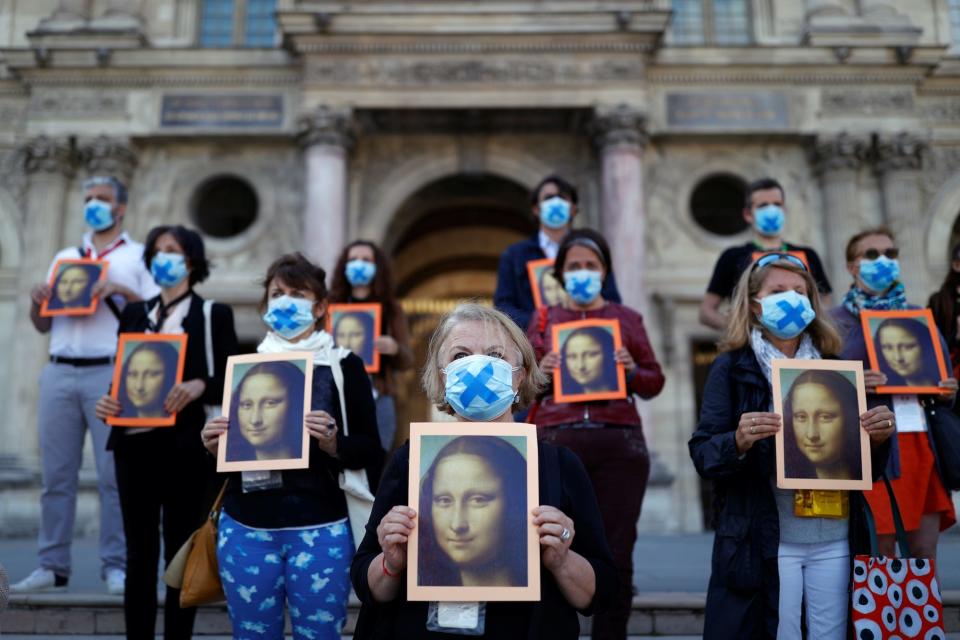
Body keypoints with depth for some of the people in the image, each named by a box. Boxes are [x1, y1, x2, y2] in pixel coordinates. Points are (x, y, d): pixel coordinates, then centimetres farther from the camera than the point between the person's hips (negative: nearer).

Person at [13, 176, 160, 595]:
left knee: (114, 473, -6)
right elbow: (42, 325, 21)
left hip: (109, 373, -4)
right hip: (59, 373, 4)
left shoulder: (139, 256, 10)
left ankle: (115, 566, 0)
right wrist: (37, 301, 0)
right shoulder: (64, 257, 23)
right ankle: (53, 567, 10)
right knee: (56, 474, 3)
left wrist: (122, 291, -14)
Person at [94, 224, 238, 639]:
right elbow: (122, 375, 14)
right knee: (139, 552, 8)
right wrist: (108, 403, -5)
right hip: (136, 444, 4)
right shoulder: (133, 314, 16)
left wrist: (199, 386, -22)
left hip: (187, 448, -3)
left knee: (181, 552, 5)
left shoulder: (214, 315, 3)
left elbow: (230, 381, -3)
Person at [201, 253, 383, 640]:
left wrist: (334, 443, -22)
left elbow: (370, 450, -3)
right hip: (246, 527, 3)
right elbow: (229, 448, 15)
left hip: (320, 529, -3)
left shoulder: (345, 366, -2)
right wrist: (215, 445, -6)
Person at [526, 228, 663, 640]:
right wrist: (541, 372, -10)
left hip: (619, 443, 1)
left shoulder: (627, 319, 13)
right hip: (556, 440, 0)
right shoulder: (544, 319, 13)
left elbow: (655, 383, 12)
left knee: (616, 555, 3)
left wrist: (632, 371, -8)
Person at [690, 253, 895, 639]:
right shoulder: (732, 367, -2)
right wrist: (738, 442, -28)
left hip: (835, 539, 4)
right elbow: (702, 454, -8)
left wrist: (878, 439, -6)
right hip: (761, 542, -4)